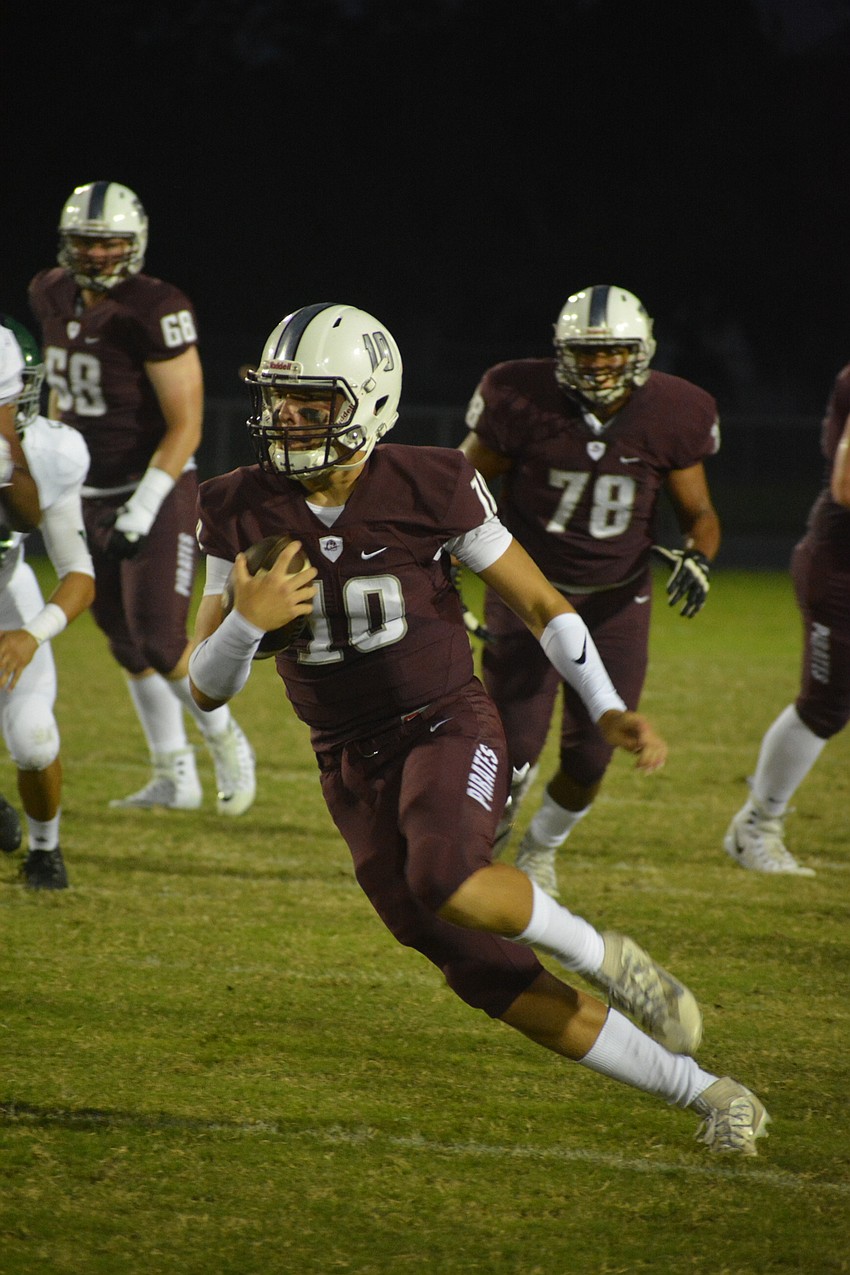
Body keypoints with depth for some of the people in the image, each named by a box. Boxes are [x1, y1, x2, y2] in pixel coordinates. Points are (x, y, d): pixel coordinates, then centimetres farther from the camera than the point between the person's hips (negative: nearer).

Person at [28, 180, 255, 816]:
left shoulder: (155, 311, -20)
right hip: (92, 497, 7)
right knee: (127, 644, 10)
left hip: (158, 490, -7)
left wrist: (144, 507, -23)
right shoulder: (53, 297, 2)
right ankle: (176, 777, 20)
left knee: (160, 640, -14)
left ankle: (226, 741, 11)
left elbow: (185, 424, -19)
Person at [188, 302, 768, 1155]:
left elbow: (540, 605, 0)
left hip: (448, 730, -3)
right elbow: (207, 689, -2)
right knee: (496, 983, 0)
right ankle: (701, 1091, 12)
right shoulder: (243, 514, -4)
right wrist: (247, 622, -23)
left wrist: (609, 713, -10)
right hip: (353, 769, 4)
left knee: (446, 880, -37)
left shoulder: (428, 490, -11)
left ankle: (602, 957, -9)